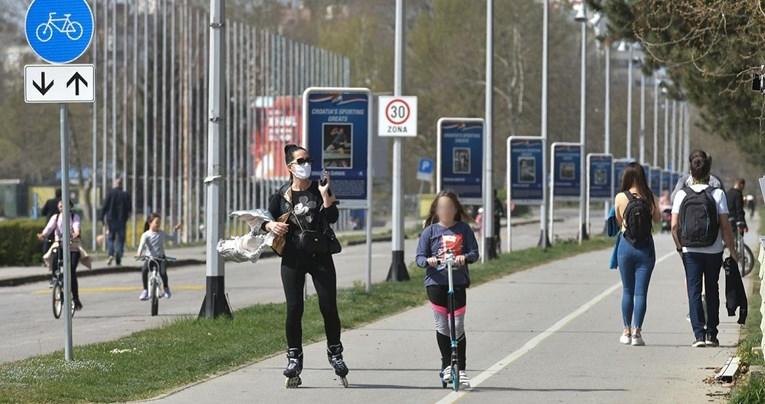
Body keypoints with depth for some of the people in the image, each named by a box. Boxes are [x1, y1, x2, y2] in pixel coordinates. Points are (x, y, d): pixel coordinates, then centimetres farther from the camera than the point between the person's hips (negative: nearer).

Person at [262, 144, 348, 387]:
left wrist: (325, 194, -22)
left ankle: (335, 353, 16)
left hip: (320, 257, 0)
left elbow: (333, 217, -10)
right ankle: (294, 356, 8)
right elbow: (266, 220, 12)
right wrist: (271, 226, -10)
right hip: (292, 259, 0)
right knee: (294, 309, -4)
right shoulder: (281, 196, 4)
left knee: (329, 306, -2)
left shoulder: (320, 189, 2)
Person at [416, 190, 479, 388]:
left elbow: (474, 252, 4)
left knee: (458, 326, -3)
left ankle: (460, 369, 3)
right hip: (436, 282, 0)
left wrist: (464, 257, -18)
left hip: (458, 282, 0)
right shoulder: (430, 231, 5)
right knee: (442, 326, 3)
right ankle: (446, 364, 18)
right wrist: (428, 261, -20)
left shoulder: (463, 229, 6)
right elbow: (420, 257, 2)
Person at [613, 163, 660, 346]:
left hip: (626, 247, 0)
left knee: (627, 290, 12)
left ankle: (627, 331, 17)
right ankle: (637, 332, -6)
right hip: (646, 248, 0)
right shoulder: (650, 198, -5)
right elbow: (657, 219, 11)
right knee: (641, 292, 1)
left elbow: (619, 221, 6)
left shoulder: (620, 197, -8)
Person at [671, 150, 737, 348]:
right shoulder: (717, 194, -7)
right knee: (712, 292, 13)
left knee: (694, 292, 3)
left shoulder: (682, 194, -4)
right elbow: (725, 227, -7)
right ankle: (711, 334, 15)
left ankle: (699, 334, -8)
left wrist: (679, 246, 11)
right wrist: (732, 250, 2)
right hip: (713, 251, 0)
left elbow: (674, 226, -5)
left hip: (690, 251, 0)